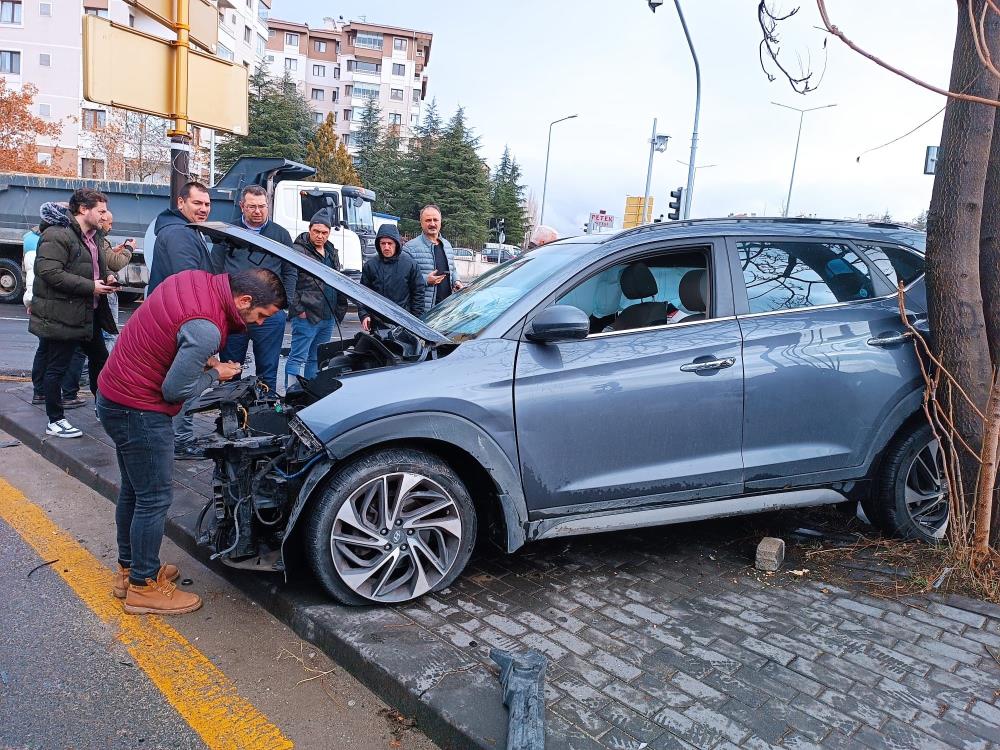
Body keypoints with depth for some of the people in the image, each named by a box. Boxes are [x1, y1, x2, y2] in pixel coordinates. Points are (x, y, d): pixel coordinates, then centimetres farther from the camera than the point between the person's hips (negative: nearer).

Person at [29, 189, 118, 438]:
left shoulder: (94, 237, 14)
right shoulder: (57, 235, -16)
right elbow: (49, 272, -25)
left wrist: (106, 277, 7)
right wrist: (91, 287, -23)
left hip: (89, 314, 9)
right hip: (61, 316, -9)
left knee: (100, 359, 18)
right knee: (56, 368, 2)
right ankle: (54, 422, 12)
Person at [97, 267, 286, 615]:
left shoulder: (196, 279, -2)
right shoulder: (206, 329, -29)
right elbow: (175, 389, -22)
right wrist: (215, 374, -6)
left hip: (114, 396, 10)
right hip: (138, 411, -10)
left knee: (134, 489, 21)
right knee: (154, 498, 3)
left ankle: (129, 568, 37)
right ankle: (143, 586, 18)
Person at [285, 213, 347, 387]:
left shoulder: (331, 252, 17)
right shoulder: (298, 250, -7)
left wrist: (340, 309, 13)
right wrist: (298, 309, -15)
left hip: (328, 318, 8)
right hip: (306, 316, -7)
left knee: (316, 359, 15)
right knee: (298, 358, -6)